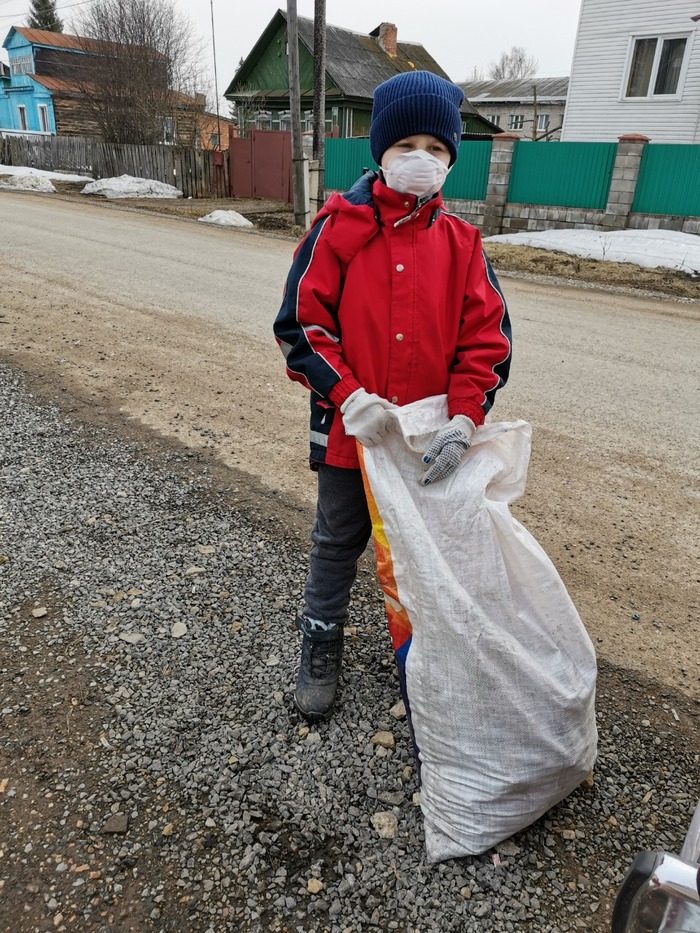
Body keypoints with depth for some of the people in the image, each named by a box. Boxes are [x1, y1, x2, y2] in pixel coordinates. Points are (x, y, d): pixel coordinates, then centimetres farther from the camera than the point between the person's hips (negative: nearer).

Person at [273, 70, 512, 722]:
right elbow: (299, 325, -9)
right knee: (338, 541, 16)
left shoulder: (460, 242, -1)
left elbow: (487, 338, -4)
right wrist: (350, 397, -20)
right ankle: (321, 648, 38)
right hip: (349, 431, -2)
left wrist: (463, 418, -18)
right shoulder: (338, 230, -8)